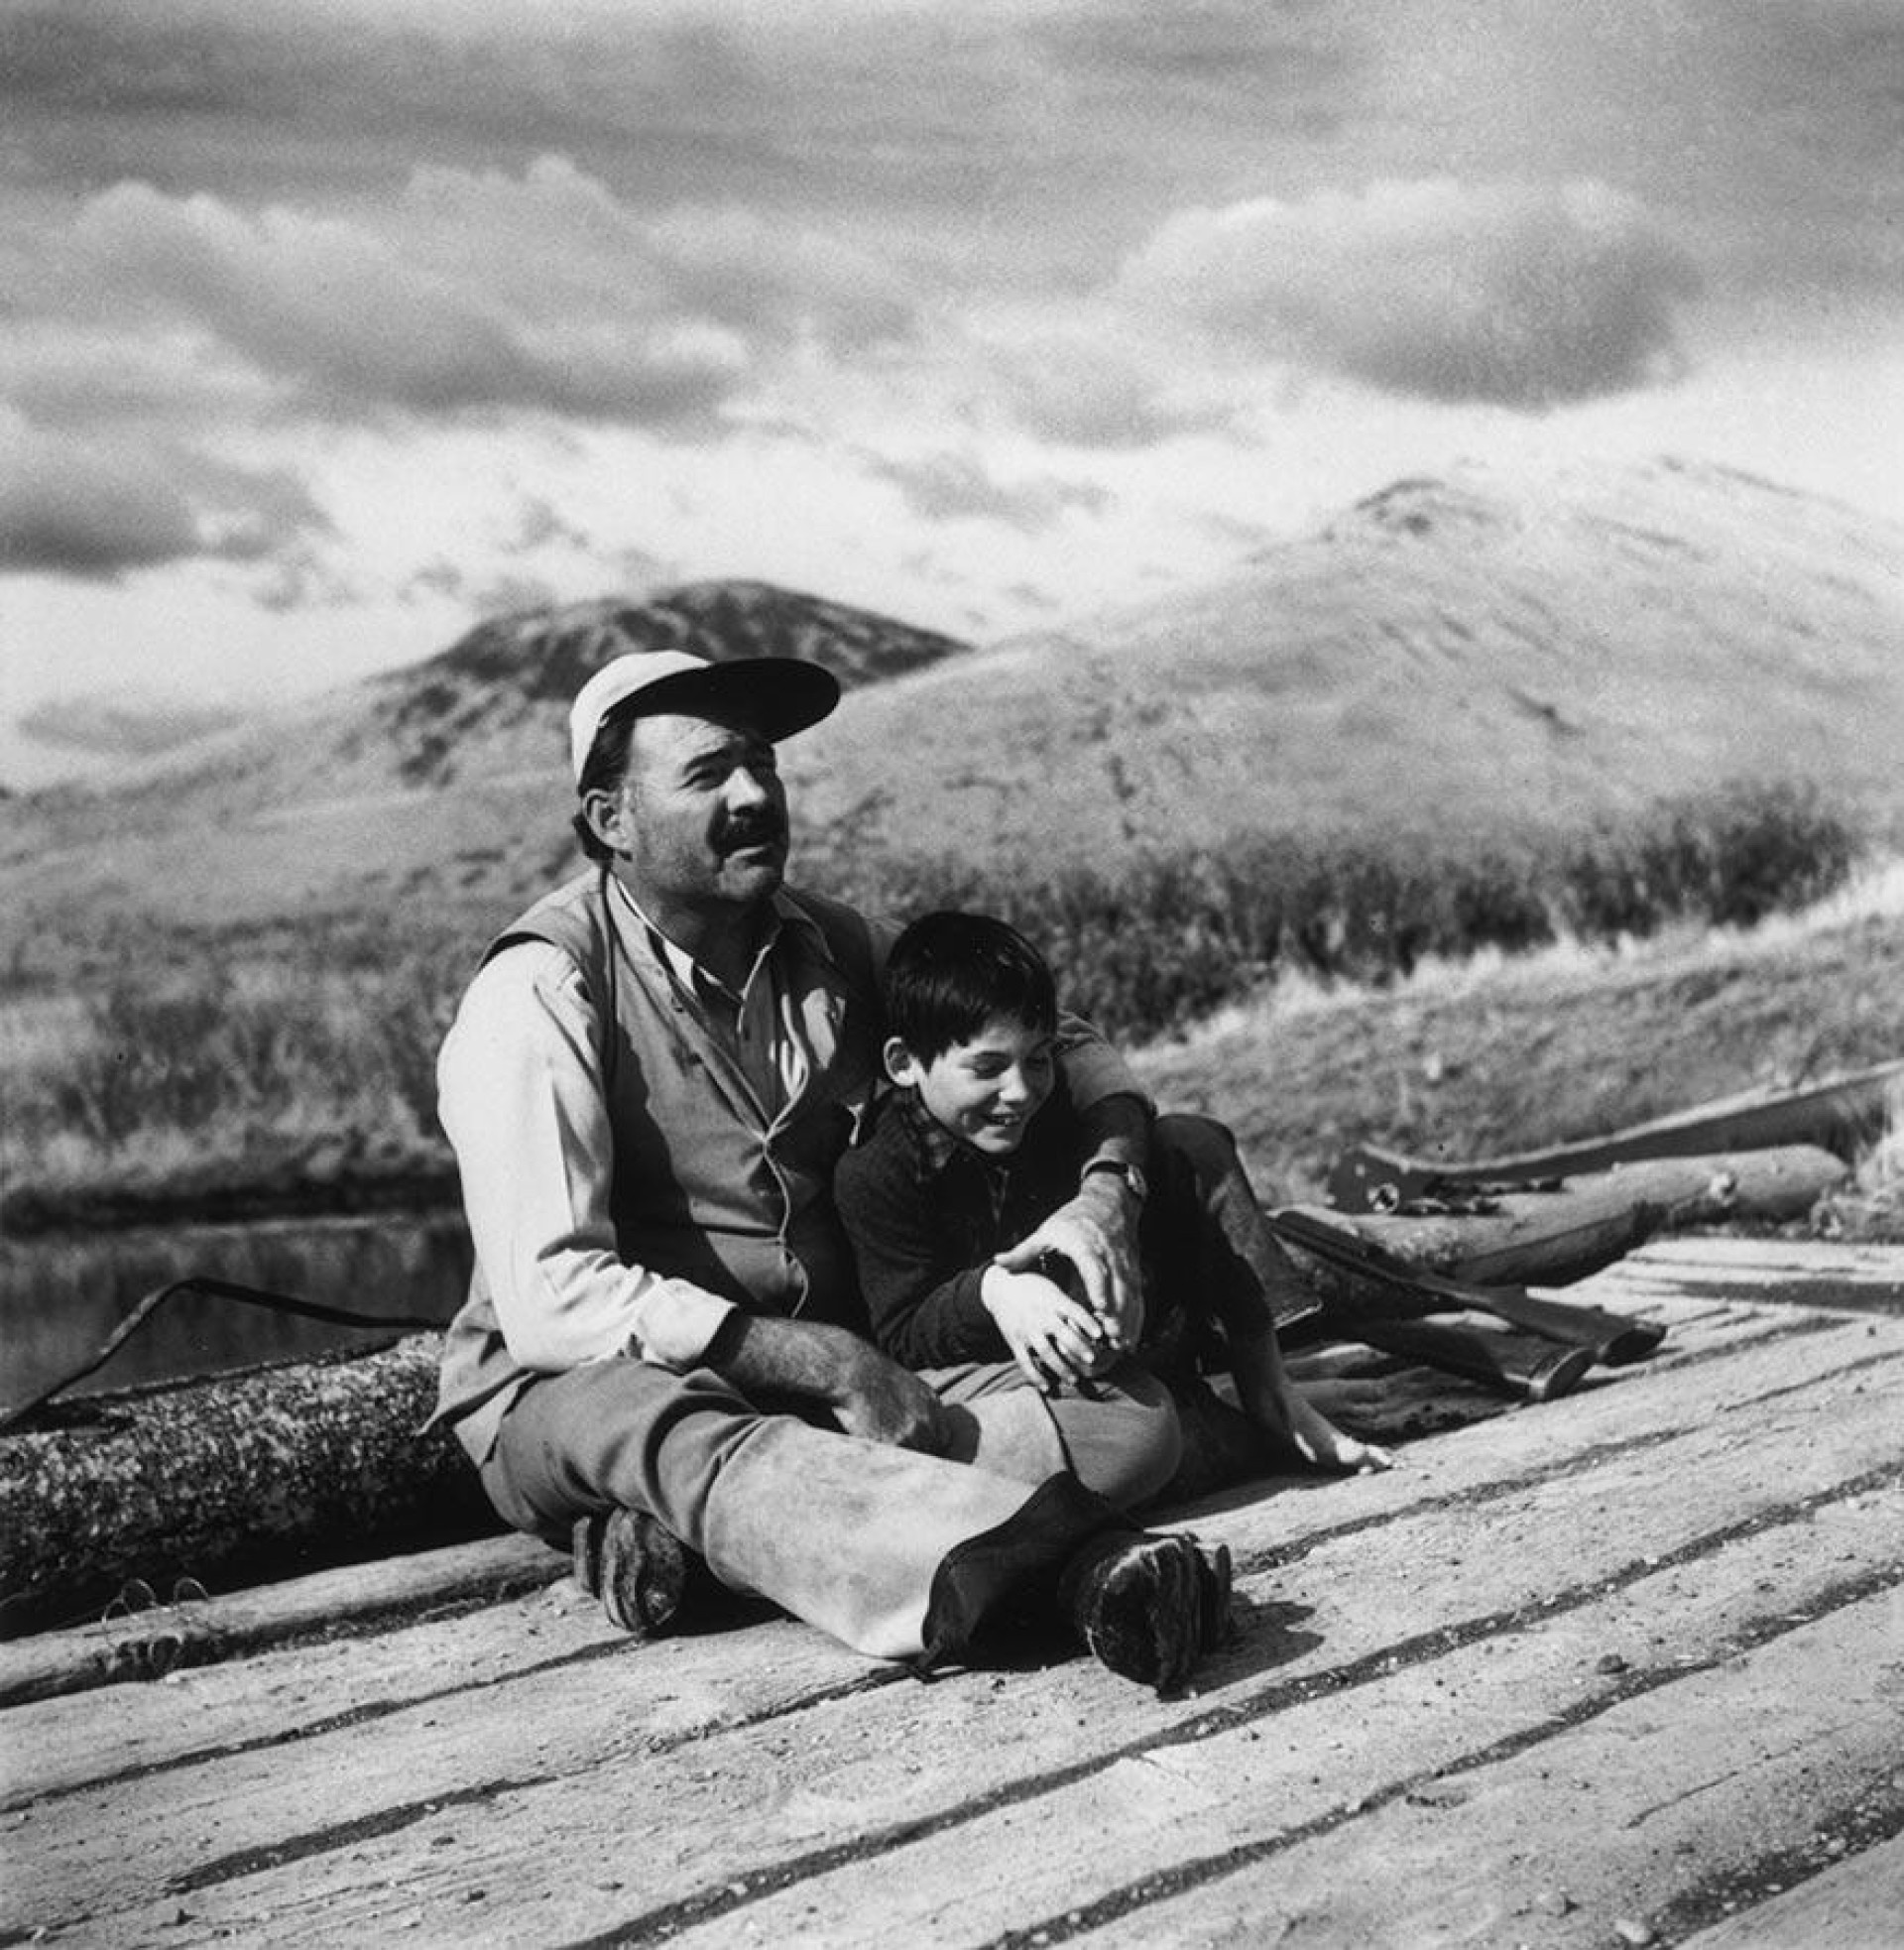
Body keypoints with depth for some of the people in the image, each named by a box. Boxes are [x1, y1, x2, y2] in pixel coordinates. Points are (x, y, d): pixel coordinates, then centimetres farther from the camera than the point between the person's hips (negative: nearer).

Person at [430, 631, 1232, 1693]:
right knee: (686, 1441, -40)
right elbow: (552, 1301, -20)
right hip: (584, 1387, -5)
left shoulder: (830, 947, 6)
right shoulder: (539, 996, -11)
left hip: (846, 1366, 6)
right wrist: (832, 1364, -25)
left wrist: (1106, 1187, -5)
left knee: (1134, 1414, -14)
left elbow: (1061, 1040, 17)